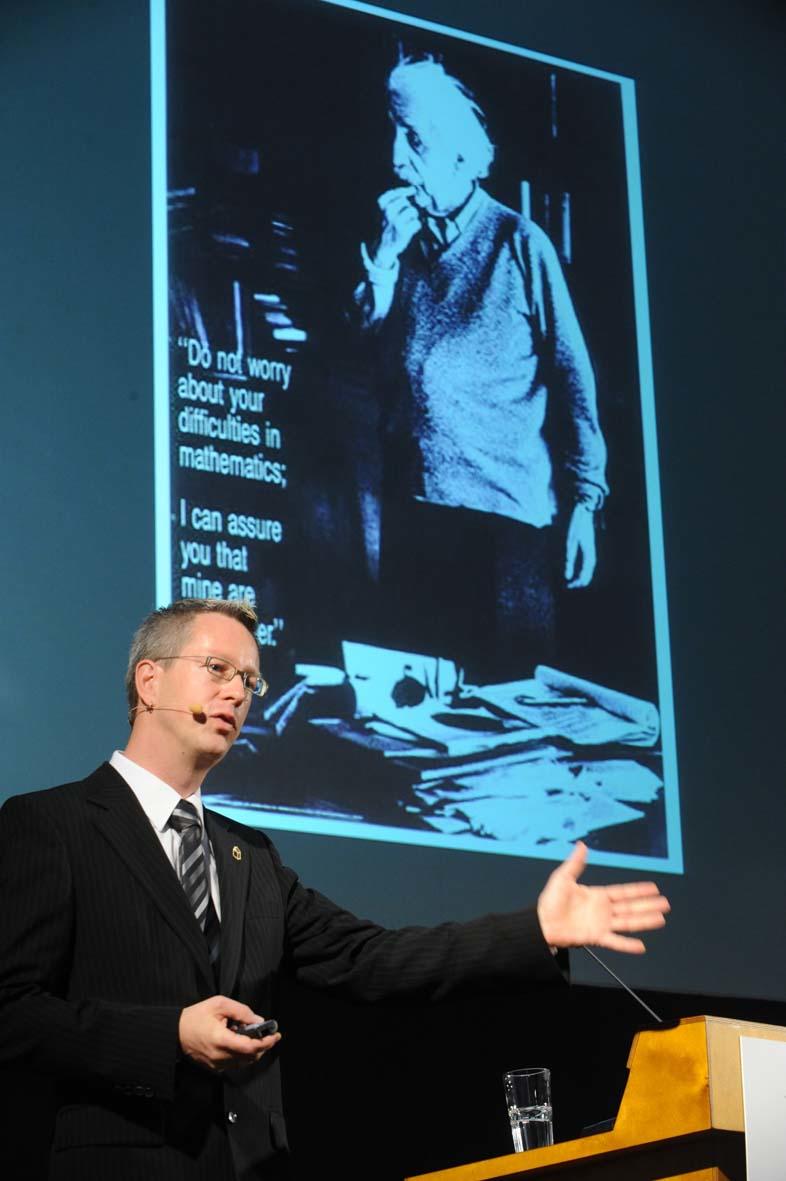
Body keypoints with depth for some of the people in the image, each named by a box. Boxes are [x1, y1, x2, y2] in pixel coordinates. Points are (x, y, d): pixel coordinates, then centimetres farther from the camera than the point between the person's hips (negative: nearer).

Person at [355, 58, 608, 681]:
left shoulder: (519, 243, 0)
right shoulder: (398, 243, 13)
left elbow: (572, 376, -1)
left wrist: (584, 500, -7)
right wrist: (385, 258, -3)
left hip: (506, 510, -4)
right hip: (413, 508, 4)